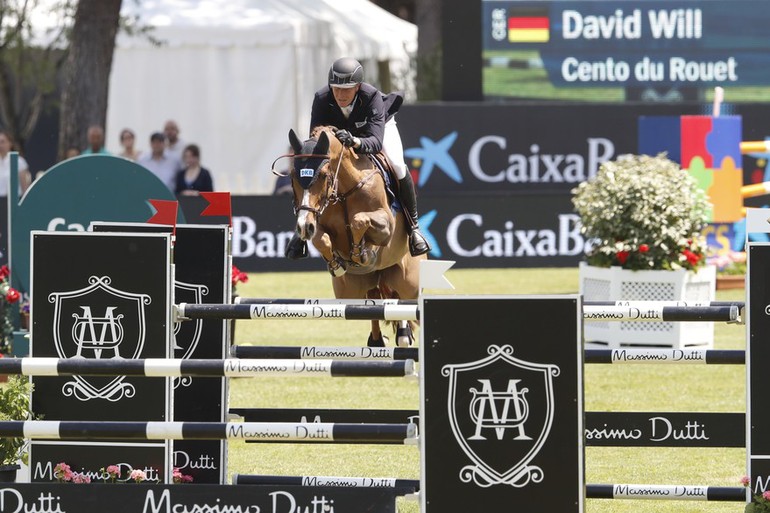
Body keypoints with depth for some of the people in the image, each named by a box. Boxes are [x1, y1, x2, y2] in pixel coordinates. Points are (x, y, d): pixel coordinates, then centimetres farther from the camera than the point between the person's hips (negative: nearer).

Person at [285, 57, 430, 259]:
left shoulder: (372, 96, -42)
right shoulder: (322, 99, -36)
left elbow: (376, 141, -50)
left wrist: (355, 142, -71)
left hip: (380, 124, -2)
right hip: (336, 131, 2)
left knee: (397, 166, -25)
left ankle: (413, 226, -6)